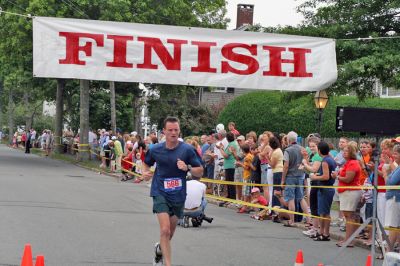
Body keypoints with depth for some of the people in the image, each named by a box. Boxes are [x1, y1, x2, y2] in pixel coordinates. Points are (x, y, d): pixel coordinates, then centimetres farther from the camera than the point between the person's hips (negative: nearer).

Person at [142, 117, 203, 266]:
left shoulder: (187, 150, -7)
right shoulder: (155, 150, -3)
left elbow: (200, 172, -4)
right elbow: (146, 163, 17)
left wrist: (187, 168, -23)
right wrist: (145, 173, -4)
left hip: (178, 196, 2)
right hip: (160, 193, -2)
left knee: (170, 232, 17)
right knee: (165, 230, -18)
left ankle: (160, 248, 49)